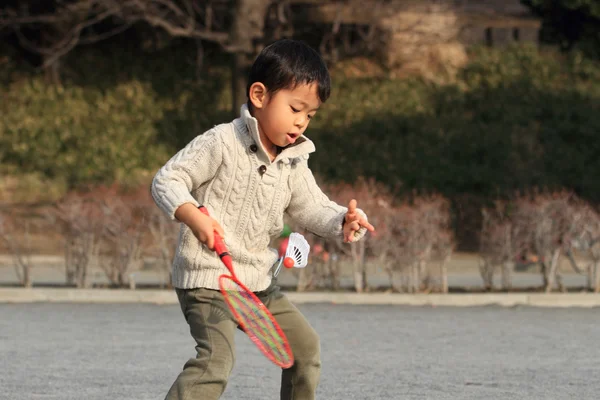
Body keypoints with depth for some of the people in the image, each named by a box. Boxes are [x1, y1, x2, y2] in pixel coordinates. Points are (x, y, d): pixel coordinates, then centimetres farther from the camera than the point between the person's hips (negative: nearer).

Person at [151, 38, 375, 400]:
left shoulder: (293, 164, 8)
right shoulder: (221, 144, -13)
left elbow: (314, 209, 12)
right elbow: (167, 180, -12)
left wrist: (344, 222, -11)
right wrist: (193, 216, -30)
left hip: (258, 282, 8)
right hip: (208, 277, -8)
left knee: (305, 344, 16)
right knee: (216, 357, -26)